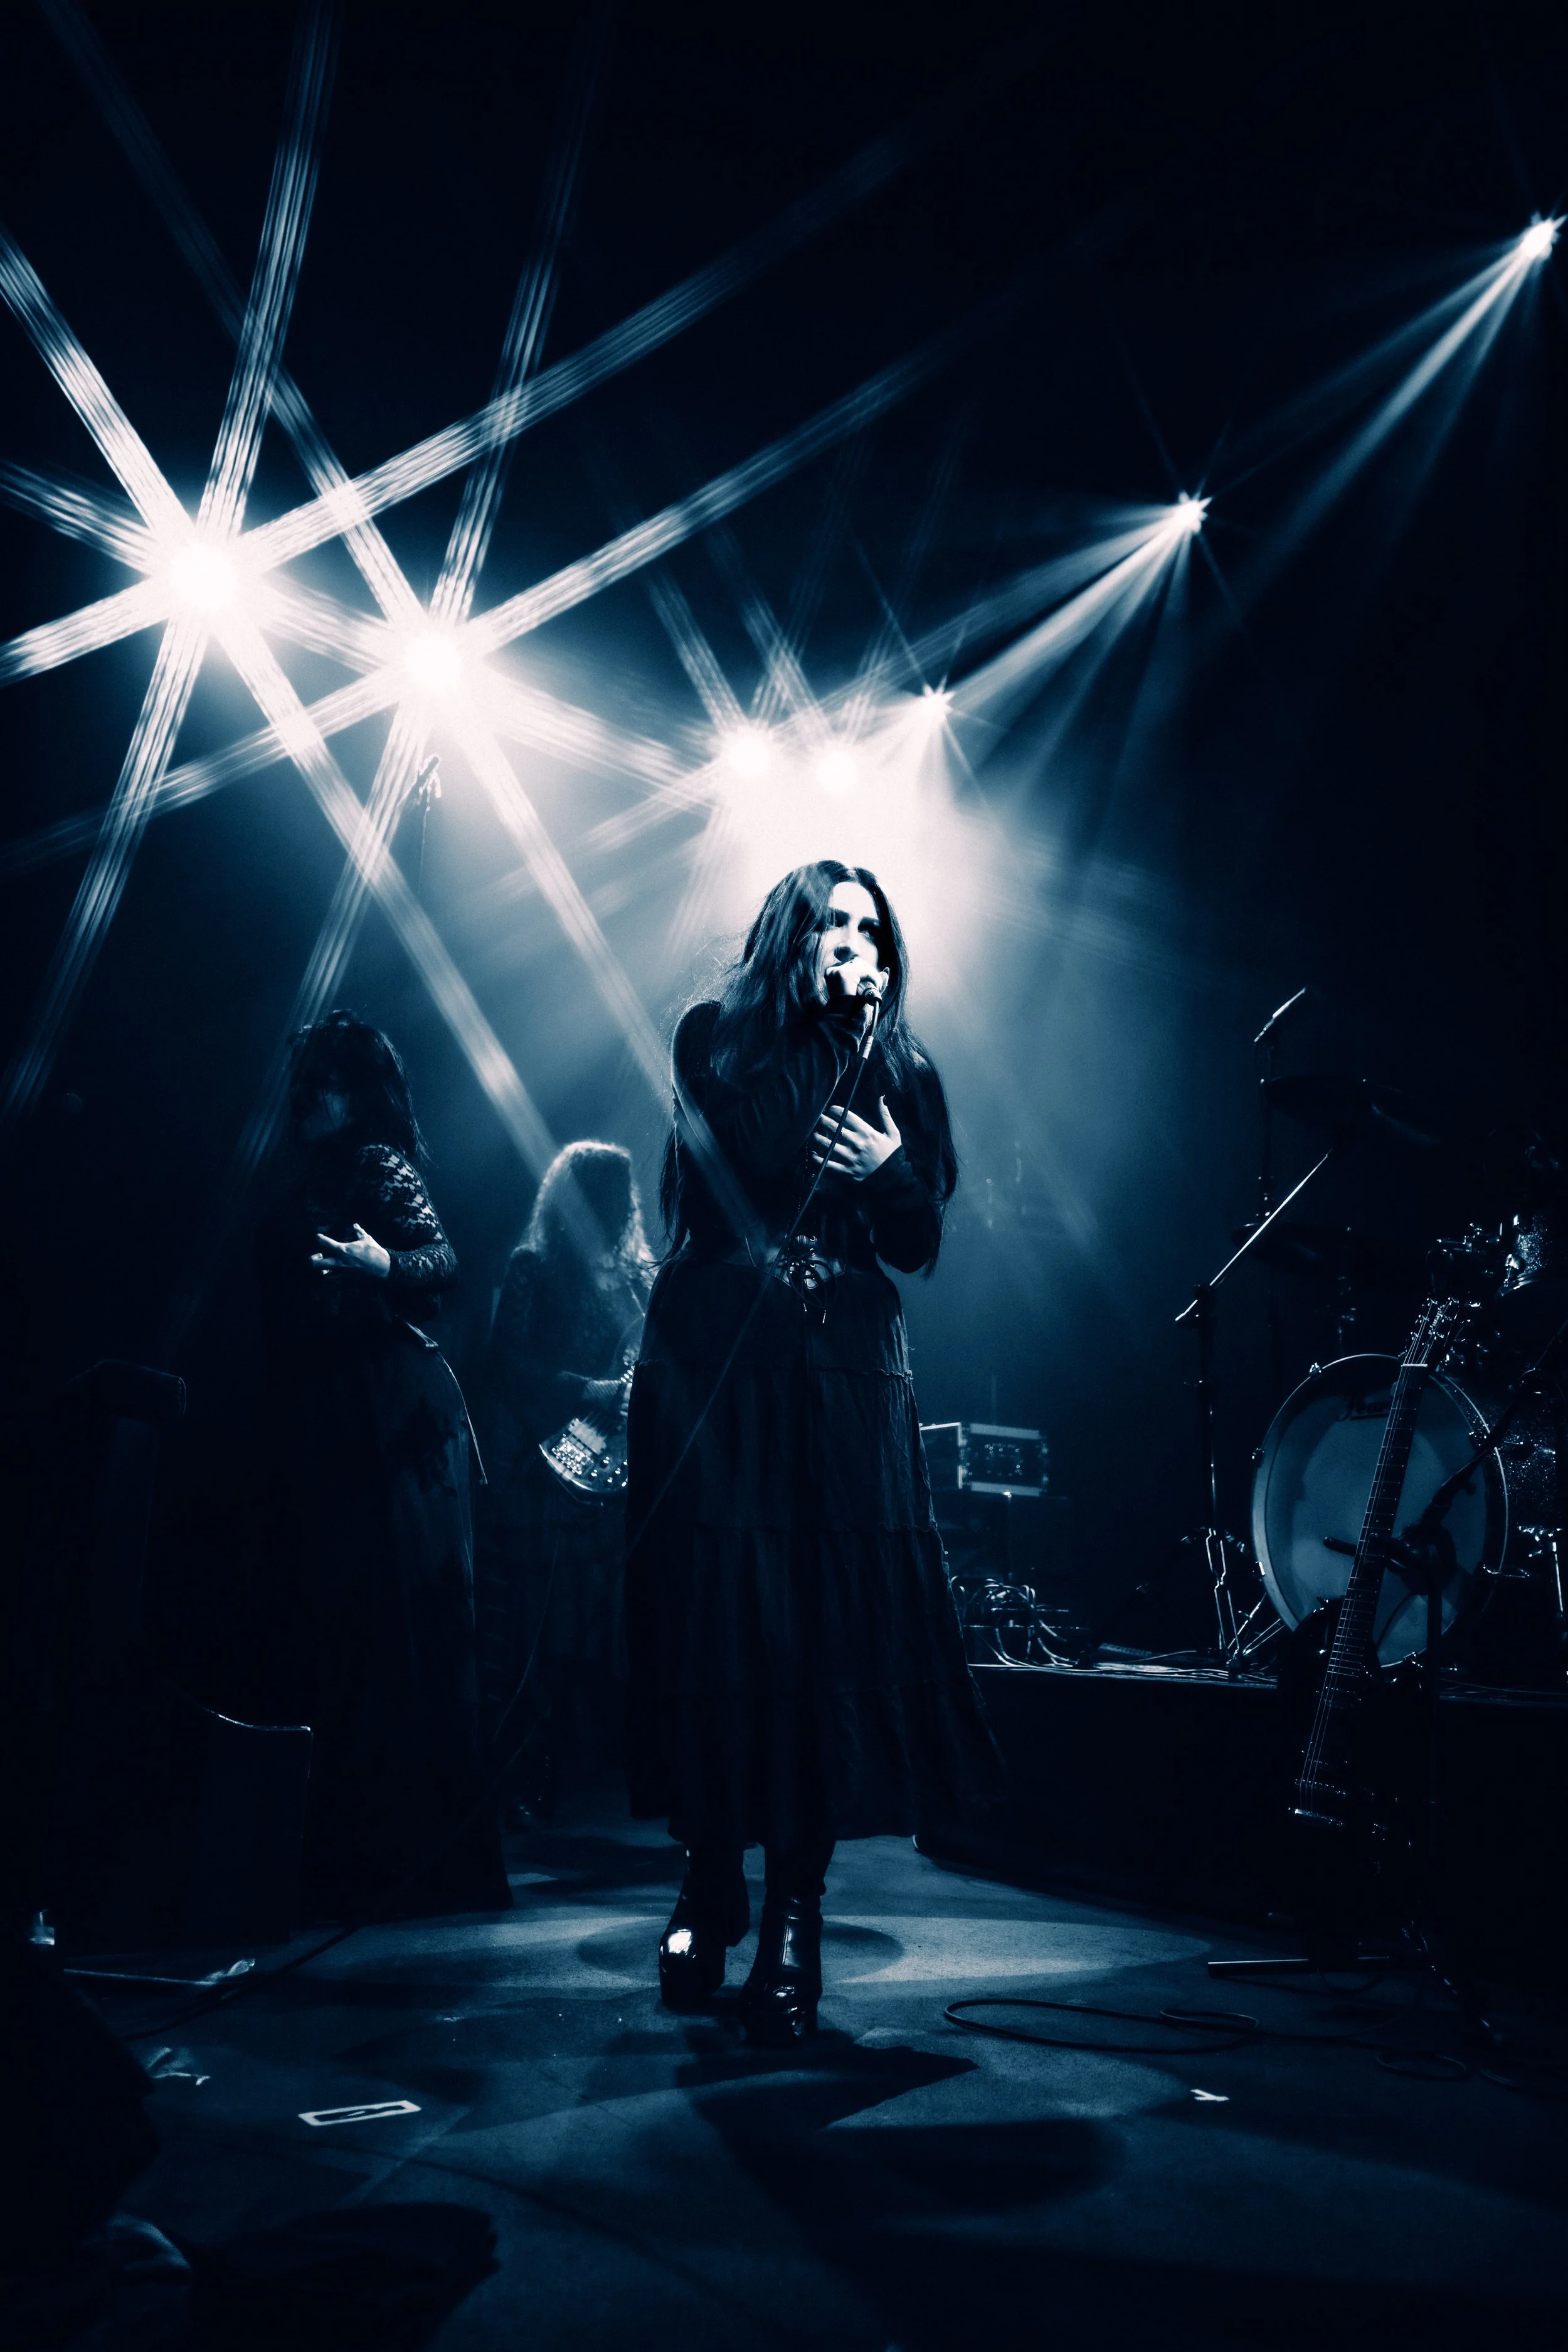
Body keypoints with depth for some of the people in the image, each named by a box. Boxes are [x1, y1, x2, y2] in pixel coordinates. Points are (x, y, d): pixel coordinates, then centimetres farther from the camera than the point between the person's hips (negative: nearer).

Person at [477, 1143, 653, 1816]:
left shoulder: (638, 1276, 14)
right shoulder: (533, 1269, 1)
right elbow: (508, 1363, -8)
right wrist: (590, 1393, -16)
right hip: (543, 1468, -4)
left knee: (611, 1618, 1)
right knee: (544, 1620, -3)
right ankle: (534, 1777, 4)